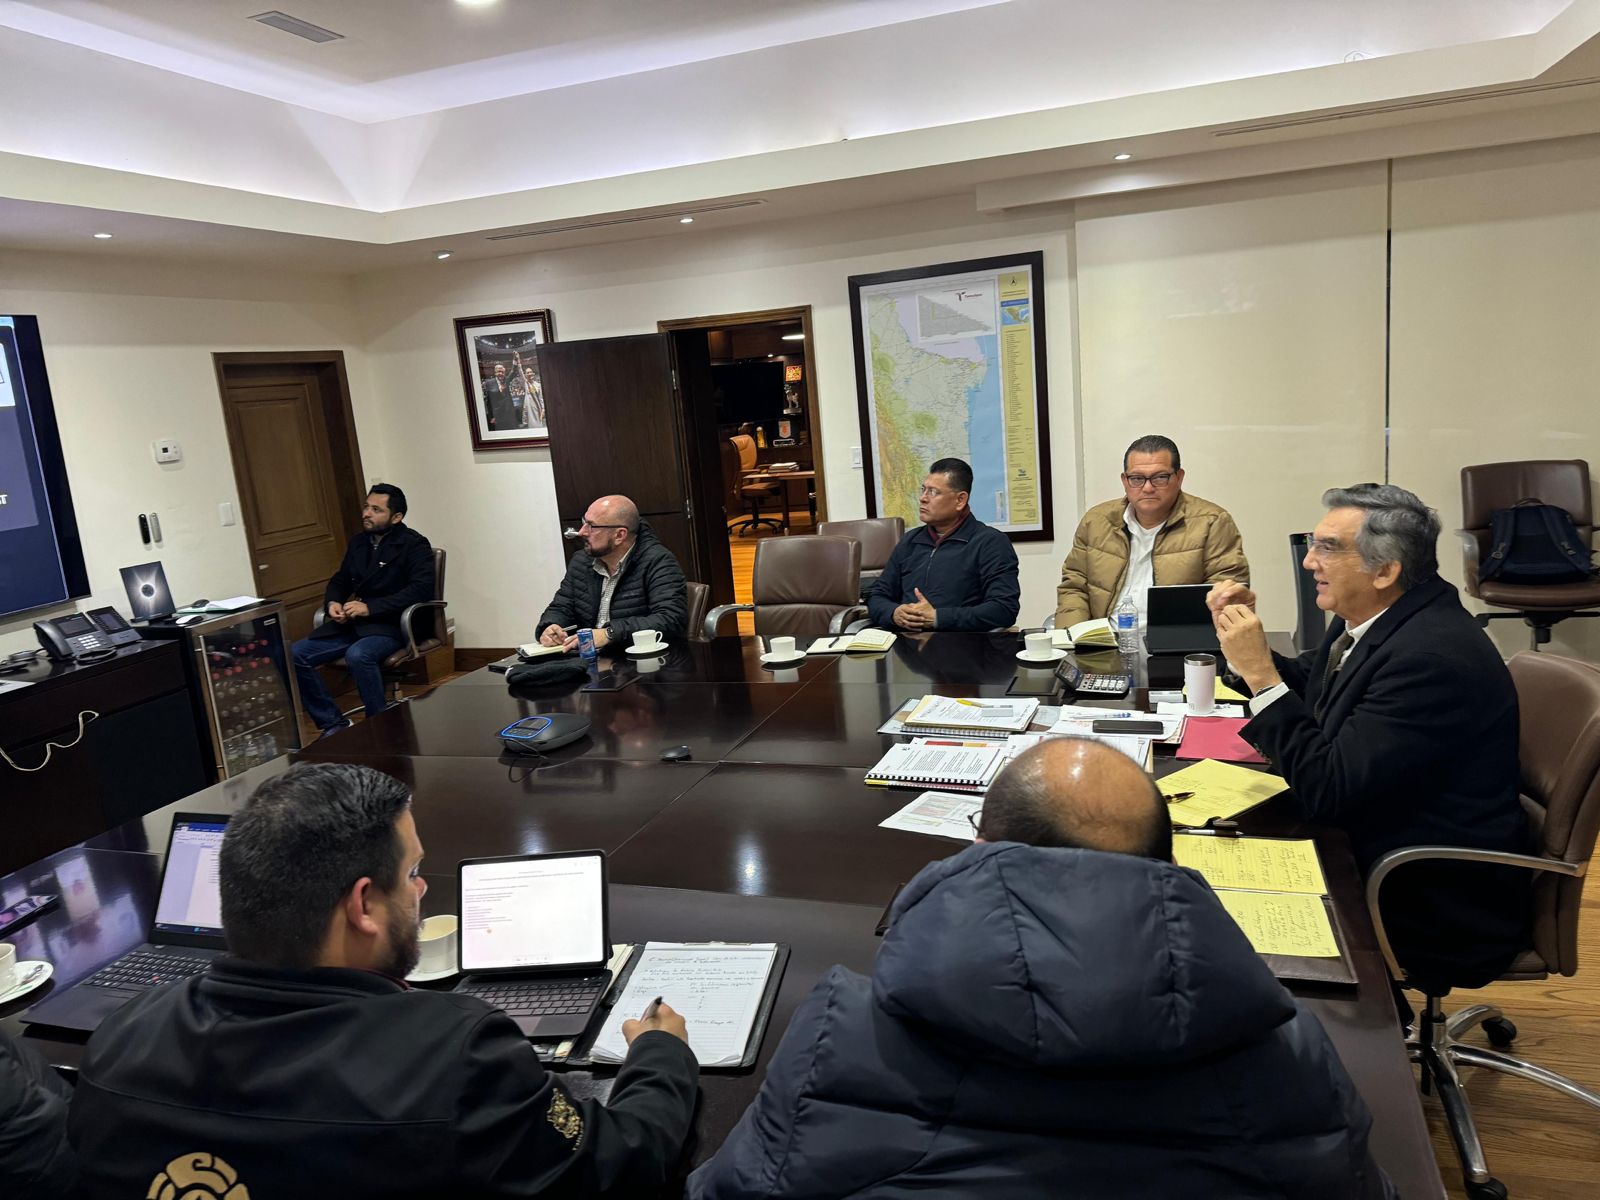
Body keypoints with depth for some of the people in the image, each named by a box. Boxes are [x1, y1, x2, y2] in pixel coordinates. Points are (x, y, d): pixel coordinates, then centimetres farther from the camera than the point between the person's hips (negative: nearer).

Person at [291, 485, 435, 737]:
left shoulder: (414, 544, -5)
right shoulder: (358, 543, 17)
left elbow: (422, 589, -18)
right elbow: (340, 581, 28)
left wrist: (370, 608, -21)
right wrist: (333, 602, 3)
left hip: (391, 624, -7)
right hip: (351, 623, 7)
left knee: (358, 656, -37)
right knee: (295, 656, -12)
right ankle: (333, 723, -3)